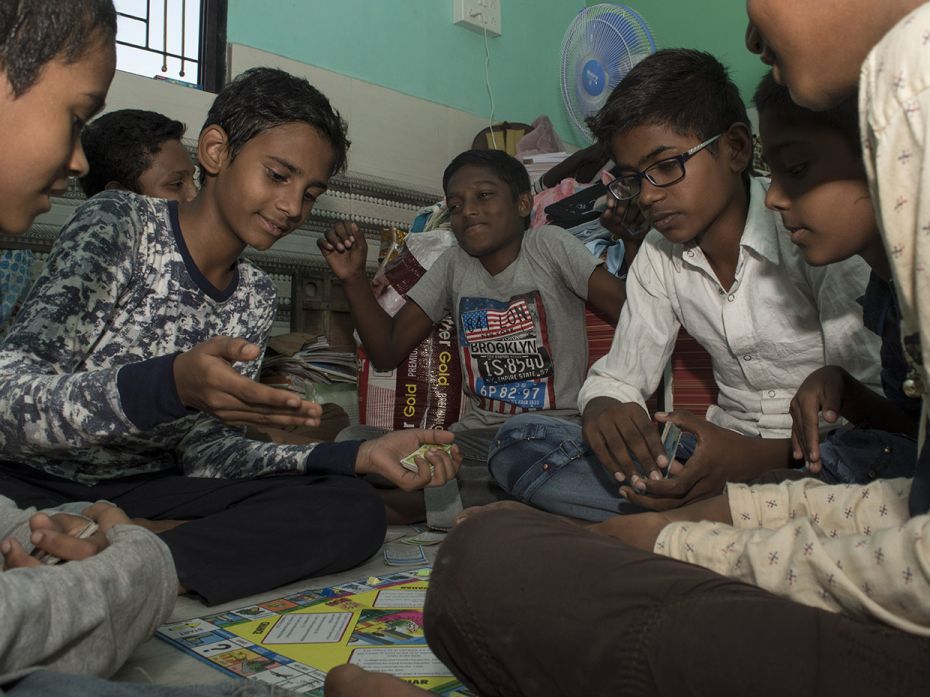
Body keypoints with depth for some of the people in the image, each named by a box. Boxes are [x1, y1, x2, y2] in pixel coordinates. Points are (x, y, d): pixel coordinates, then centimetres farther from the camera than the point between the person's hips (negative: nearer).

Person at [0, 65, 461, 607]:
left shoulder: (255, 297, 7)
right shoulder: (120, 224, -9)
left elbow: (204, 450, -1)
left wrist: (356, 456, -14)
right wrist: (171, 385, -40)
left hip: (143, 495, 6)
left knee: (355, 510, -19)